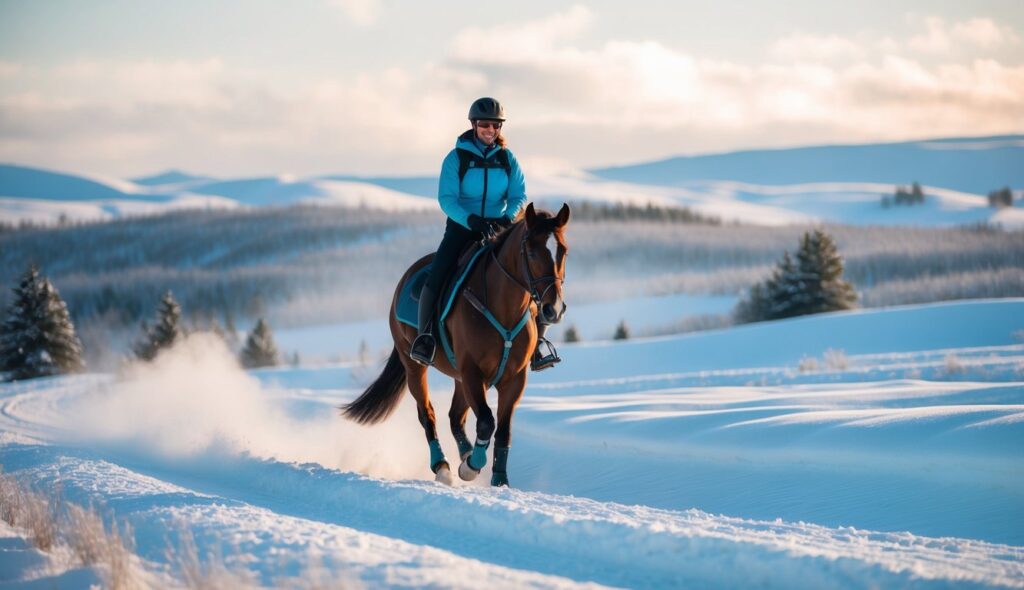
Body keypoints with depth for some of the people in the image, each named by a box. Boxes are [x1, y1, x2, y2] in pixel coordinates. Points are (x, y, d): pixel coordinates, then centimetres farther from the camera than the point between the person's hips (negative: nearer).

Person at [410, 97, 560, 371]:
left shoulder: (507, 159, 6)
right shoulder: (456, 158, -4)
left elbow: (519, 196, 3)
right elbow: (446, 198, -9)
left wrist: (508, 218, -18)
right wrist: (471, 220, -25)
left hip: (499, 229, 2)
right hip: (461, 227, -2)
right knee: (437, 274, -26)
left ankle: (538, 340, -9)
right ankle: (425, 333, -12)